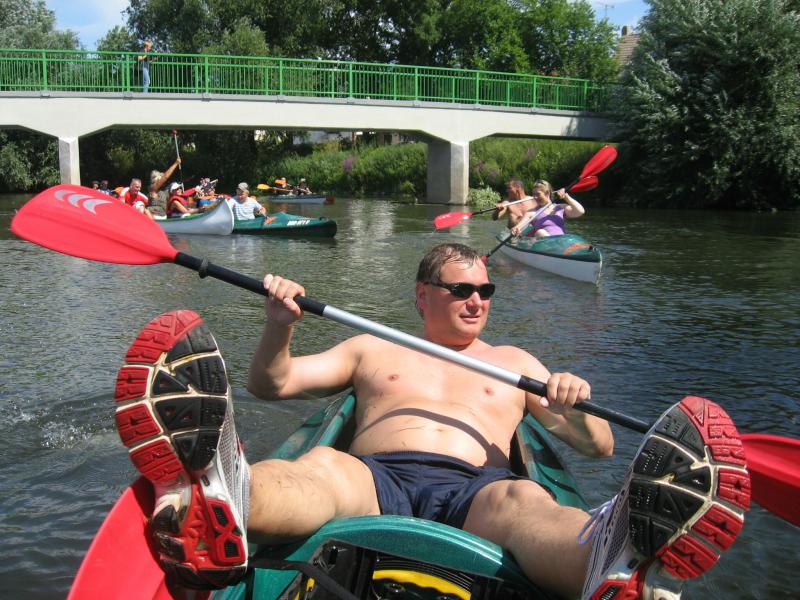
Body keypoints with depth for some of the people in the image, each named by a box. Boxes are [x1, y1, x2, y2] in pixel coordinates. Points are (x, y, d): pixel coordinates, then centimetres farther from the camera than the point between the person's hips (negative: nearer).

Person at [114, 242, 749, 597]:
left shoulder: (514, 362, 32)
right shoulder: (372, 348, 32)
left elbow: (600, 448, 24)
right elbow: (273, 384, 22)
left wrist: (572, 409, -1)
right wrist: (281, 326, 0)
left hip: (473, 492, 0)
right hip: (374, 478, 1)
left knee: (521, 500, -38)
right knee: (319, 465, -36)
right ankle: (212, 510, -71)